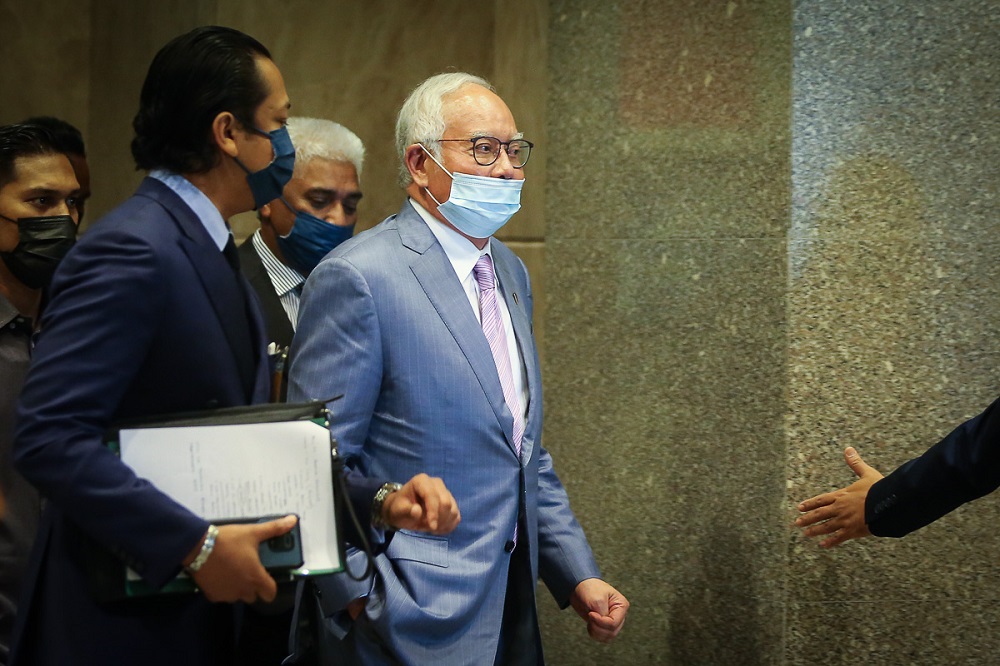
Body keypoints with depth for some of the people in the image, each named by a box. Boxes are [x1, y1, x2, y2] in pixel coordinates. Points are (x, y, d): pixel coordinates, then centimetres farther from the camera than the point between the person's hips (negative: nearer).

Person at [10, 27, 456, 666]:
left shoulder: (211, 252, 11)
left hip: (200, 608, 9)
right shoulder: (132, 252, -18)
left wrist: (379, 501, 1)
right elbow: (48, 438, -26)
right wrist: (197, 545, -25)